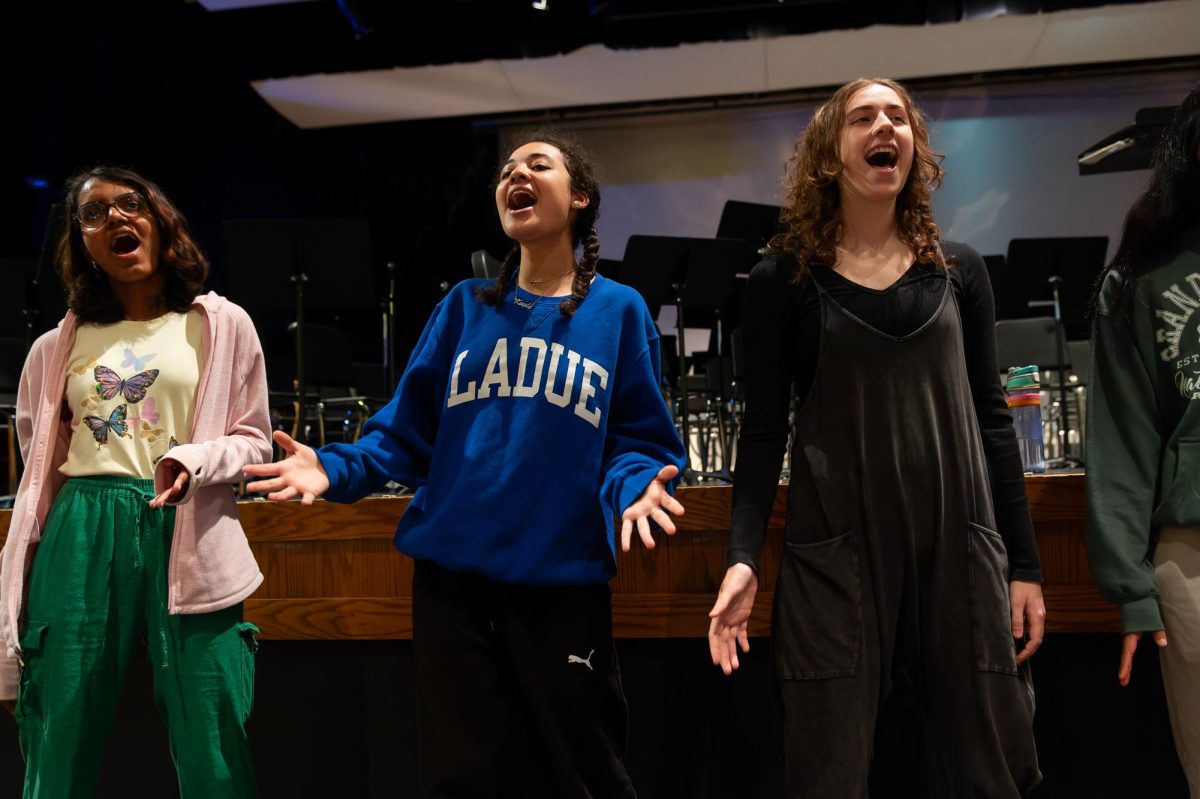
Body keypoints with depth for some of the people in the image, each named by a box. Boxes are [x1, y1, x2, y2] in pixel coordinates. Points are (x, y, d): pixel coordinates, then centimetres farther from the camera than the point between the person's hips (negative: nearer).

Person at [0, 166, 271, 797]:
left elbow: (254, 441, 6)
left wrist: (194, 459, -16)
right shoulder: (58, 347, 13)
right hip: (81, 542, 3)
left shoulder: (221, 325, 6)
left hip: (186, 540, -2)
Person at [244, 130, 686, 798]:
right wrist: (337, 469, -7)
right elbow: (410, 426, 8)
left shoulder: (619, 311, 1)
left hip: (561, 582, -2)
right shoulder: (464, 307, 9)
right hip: (450, 574, 3)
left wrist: (636, 487, -22)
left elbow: (641, 442, -1)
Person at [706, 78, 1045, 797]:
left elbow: (990, 420, 9)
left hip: (960, 550, 3)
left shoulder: (959, 270, 9)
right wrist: (744, 556, -13)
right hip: (836, 556, -2)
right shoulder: (784, 279, 1)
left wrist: (1023, 564, 7)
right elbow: (764, 432, -1)